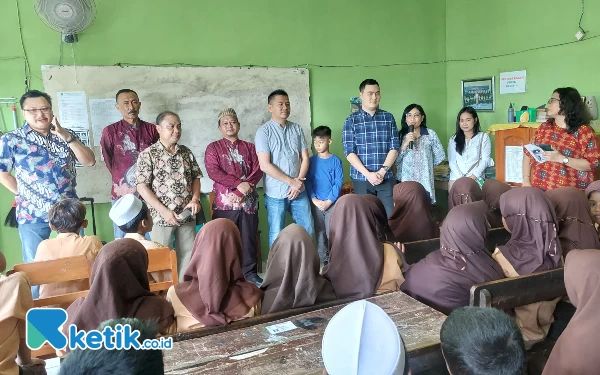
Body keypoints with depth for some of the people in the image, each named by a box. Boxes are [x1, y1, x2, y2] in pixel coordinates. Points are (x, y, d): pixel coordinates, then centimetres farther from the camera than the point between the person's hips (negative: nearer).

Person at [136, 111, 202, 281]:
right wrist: (163, 210, -17)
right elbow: (142, 187, -11)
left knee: (187, 256, 12)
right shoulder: (148, 154, -7)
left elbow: (196, 178, 13)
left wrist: (195, 199, -6)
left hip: (187, 216, 4)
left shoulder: (187, 152, 7)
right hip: (161, 217, -4)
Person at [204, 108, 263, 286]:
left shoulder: (250, 147, 14)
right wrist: (238, 183, -17)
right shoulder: (213, 148, 6)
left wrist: (241, 190, -13)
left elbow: (258, 170, 2)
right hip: (225, 202, -2)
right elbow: (213, 172, -8)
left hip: (248, 201, 2)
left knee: (249, 238, 6)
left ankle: (250, 272, 18)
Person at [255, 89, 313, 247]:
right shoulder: (263, 131, -9)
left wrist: (299, 182, -9)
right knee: (277, 236, 6)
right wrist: (291, 181, -14)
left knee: (308, 230, 13)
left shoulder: (297, 129, 6)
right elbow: (265, 165, -16)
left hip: (299, 191, 5)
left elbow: (305, 158, 6)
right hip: (275, 193, -4)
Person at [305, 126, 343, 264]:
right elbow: (307, 181, 1)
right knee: (319, 232, 10)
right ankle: (323, 259, 21)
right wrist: (315, 200, -10)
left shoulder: (336, 161, -4)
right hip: (316, 203, 3)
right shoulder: (311, 161, 3)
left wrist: (328, 201, -13)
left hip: (332, 203, -2)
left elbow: (339, 183, -7)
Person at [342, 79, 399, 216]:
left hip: (386, 178, 2)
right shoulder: (352, 120, 1)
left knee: (391, 216, 1)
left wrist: (382, 171, -9)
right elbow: (349, 152, -6)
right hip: (361, 179, -1)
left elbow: (394, 147, 3)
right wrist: (368, 174, -13)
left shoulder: (388, 117, 8)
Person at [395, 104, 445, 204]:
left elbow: (440, 156, 9)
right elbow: (395, 160, -4)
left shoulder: (430, 134, 1)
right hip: (404, 182, 0)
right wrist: (406, 143, -14)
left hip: (424, 183, 0)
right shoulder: (400, 135, 3)